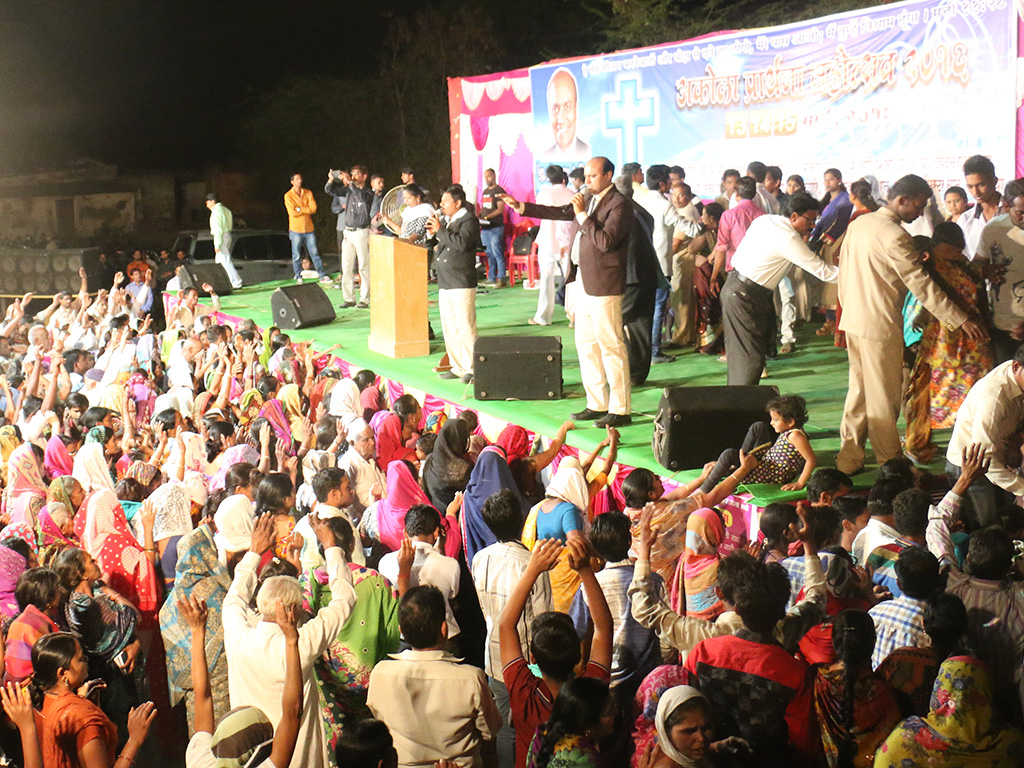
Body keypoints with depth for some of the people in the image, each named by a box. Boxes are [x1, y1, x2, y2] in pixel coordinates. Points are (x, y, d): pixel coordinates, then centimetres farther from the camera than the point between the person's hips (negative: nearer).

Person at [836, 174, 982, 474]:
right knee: (884, 397, 3)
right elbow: (922, 285, -19)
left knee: (858, 390, 16)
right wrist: (960, 320, -15)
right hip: (880, 326, -8)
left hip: (853, 321, 8)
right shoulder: (895, 236, -18)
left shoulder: (858, 223, 8)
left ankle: (848, 458, 20)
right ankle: (889, 463, 13)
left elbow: (844, 272, 15)